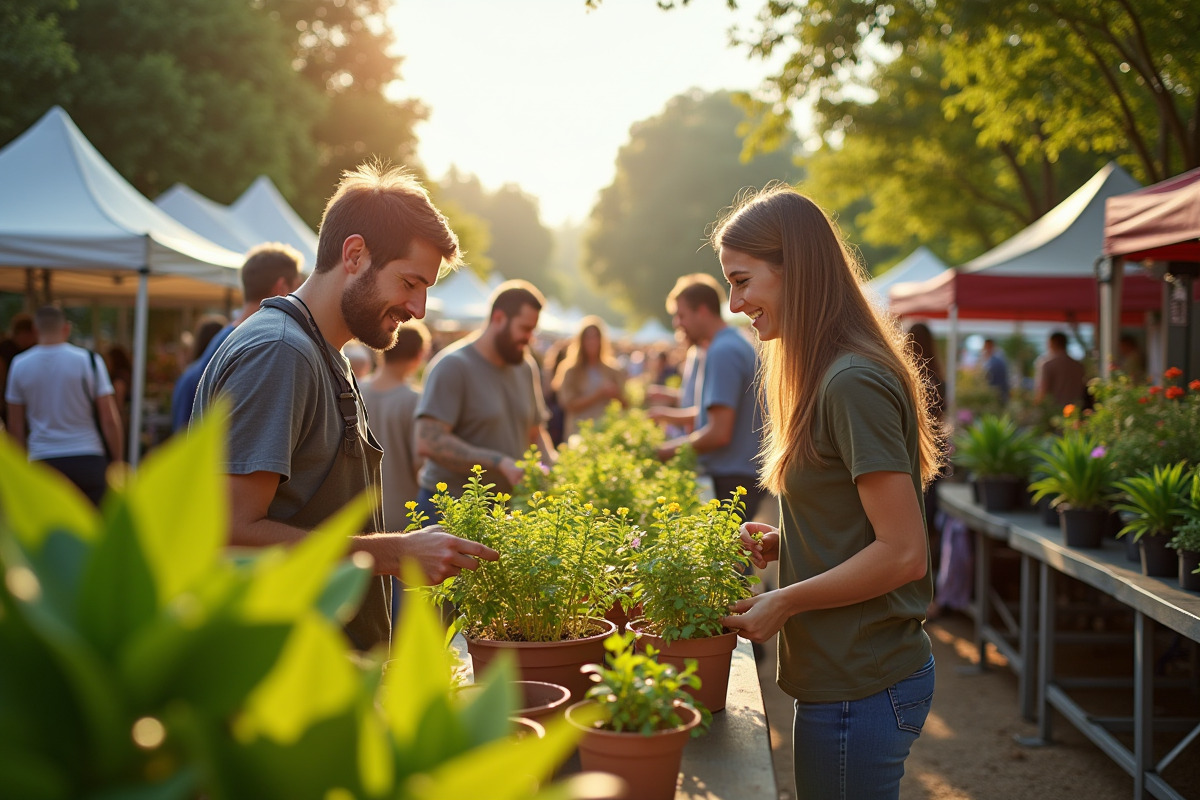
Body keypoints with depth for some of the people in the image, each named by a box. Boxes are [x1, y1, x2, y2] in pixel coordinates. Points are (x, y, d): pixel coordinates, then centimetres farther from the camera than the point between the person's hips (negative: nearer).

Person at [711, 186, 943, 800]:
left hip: (858, 690, -10)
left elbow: (903, 553, -22)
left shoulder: (854, 384, -20)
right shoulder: (828, 375, 12)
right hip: (843, 674, 10)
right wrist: (781, 543, 4)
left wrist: (784, 602, -15)